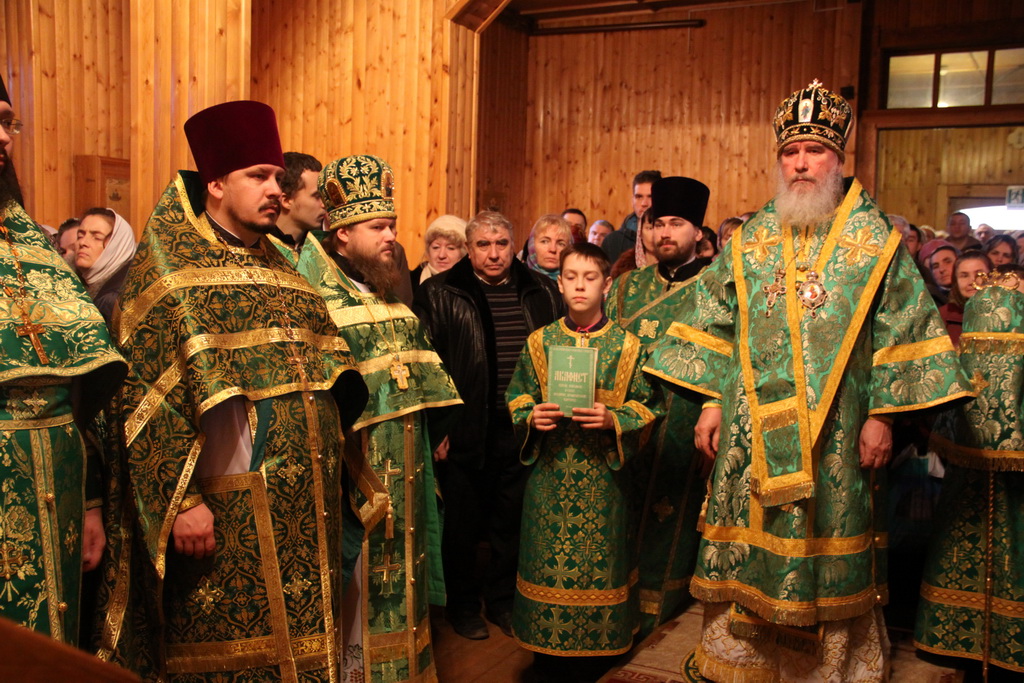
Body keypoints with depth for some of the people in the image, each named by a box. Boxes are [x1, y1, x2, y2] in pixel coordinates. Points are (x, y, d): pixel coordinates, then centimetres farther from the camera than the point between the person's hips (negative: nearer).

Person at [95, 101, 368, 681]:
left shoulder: (276, 263, 16)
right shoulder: (169, 266, -4)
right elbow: (150, 394, -12)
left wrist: (331, 481, 14)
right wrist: (182, 499, -18)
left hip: (305, 507, 6)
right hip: (225, 513, -6)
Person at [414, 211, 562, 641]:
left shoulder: (541, 292, 7)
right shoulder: (440, 294, -3)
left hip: (523, 429, 3)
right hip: (466, 431, -3)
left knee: (512, 522, 14)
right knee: (464, 523, 11)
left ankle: (503, 601, 33)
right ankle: (463, 606, 29)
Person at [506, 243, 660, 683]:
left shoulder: (627, 345, 0)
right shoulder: (539, 342, 5)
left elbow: (647, 408, 1)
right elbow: (516, 399, 10)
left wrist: (613, 420, -16)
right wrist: (531, 418, -10)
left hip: (602, 476, -1)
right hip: (549, 474, 1)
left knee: (598, 561, 6)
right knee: (548, 561, 7)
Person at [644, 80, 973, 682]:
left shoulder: (876, 239, 3)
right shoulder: (748, 240, 8)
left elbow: (902, 335, 0)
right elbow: (713, 324, 8)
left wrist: (882, 415, -6)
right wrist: (711, 403, 2)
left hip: (835, 435, -1)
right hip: (751, 434, 2)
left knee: (829, 561, 8)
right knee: (748, 560, 8)